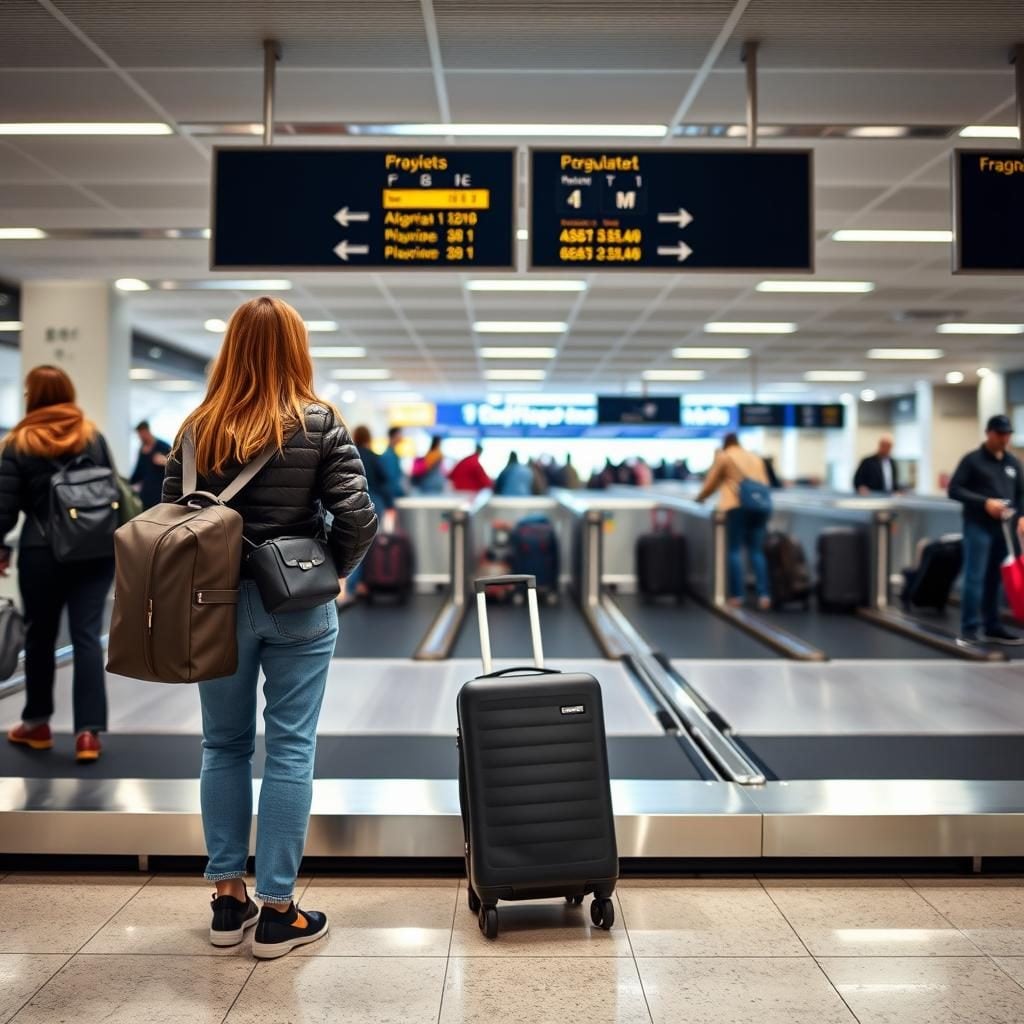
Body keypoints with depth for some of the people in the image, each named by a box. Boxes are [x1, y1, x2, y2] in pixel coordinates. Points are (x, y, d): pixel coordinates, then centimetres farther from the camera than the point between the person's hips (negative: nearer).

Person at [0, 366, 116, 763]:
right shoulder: (93, 435, 6)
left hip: (44, 552, -2)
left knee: (40, 636, 13)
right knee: (87, 636, 0)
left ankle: (37, 725, 27)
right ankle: (88, 732, -4)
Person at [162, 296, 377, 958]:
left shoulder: (199, 428, 0)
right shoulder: (320, 423, -7)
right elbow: (358, 518, -13)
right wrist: (329, 574, 3)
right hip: (298, 607, -2)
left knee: (224, 747, 14)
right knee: (291, 750, 5)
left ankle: (229, 900, 23)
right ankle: (278, 912, 13)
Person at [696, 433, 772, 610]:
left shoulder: (723, 456, 10)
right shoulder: (756, 458, 23)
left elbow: (711, 483, 15)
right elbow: (764, 483, 21)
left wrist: (700, 498, 32)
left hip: (737, 506, -4)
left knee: (735, 551, 0)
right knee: (757, 551, 6)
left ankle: (737, 595, -4)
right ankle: (764, 595, -3)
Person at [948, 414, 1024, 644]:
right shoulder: (972, 460, -2)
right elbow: (954, 490, -7)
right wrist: (984, 502, -17)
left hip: (1004, 528, 5)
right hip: (978, 527, -5)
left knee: (995, 579, 10)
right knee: (975, 578, -6)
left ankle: (992, 626, 17)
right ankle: (970, 628, -2)